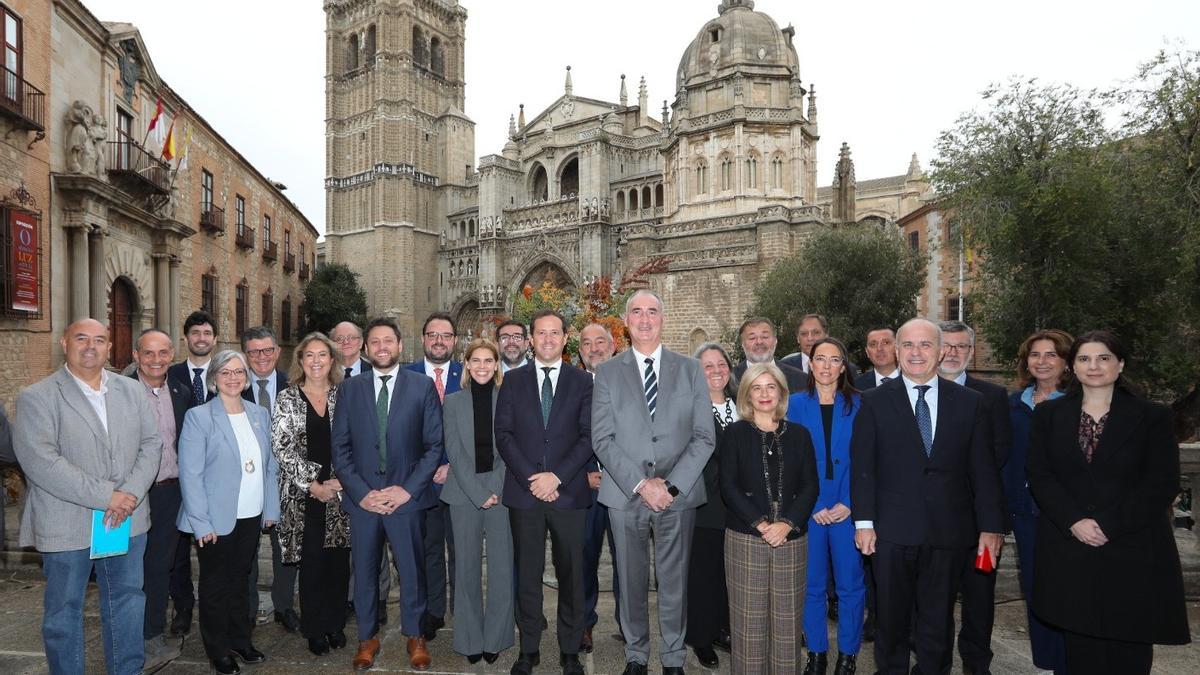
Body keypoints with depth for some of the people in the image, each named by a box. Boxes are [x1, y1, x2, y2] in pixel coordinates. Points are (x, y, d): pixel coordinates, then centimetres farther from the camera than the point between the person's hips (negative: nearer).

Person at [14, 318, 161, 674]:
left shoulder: (132, 390, 6)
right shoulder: (36, 397, -8)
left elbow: (151, 443, 3)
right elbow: (40, 461, -17)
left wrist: (131, 493, -13)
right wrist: (106, 496, -21)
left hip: (128, 520, 4)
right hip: (66, 524, -4)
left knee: (127, 602, 16)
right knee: (64, 611, 12)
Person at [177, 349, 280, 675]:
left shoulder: (260, 414, 5)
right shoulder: (198, 417, -9)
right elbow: (190, 474, -12)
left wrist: (271, 509, 5)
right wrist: (201, 522, -15)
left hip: (252, 517, 4)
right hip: (216, 520, -4)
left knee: (240, 580, 18)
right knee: (215, 586, 12)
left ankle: (241, 640, 34)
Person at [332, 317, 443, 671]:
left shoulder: (423, 386, -1)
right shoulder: (349, 389, 5)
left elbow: (434, 445, -3)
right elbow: (340, 447, 3)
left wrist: (408, 489, -10)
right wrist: (360, 492, -7)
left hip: (406, 496, -1)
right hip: (361, 497, 2)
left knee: (412, 570, 9)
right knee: (364, 571, 12)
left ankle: (414, 635, 30)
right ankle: (367, 637, 32)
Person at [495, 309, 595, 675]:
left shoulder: (582, 381, 5)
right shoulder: (513, 380, 7)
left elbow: (589, 436, -1)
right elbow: (503, 435, 1)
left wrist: (557, 476, -11)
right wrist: (530, 477, -9)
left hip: (569, 492, 0)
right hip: (523, 491, 1)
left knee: (571, 574, 7)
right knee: (527, 575, 9)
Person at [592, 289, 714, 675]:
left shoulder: (690, 370, 5)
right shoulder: (608, 373, 4)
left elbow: (703, 437, 0)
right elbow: (602, 439, -3)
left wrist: (671, 485, -11)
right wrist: (640, 484, -13)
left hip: (678, 495, 0)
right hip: (625, 496, 0)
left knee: (674, 581, 9)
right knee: (632, 581, 11)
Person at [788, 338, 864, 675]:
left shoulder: (857, 405, 2)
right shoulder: (795, 404, 2)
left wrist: (848, 503, -10)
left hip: (847, 508, 0)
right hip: (808, 508, 0)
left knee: (850, 583, 6)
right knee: (812, 583, 9)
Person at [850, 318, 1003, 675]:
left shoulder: (969, 402, 4)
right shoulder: (874, 401, 0)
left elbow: (983, 470, 4)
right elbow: (862, 467, -2)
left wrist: (991, 526, 1)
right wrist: (863, 522, -7)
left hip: (948, 533, 1)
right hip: (892, 531, -1)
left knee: (938, 622, 14)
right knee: (891, 619, 13)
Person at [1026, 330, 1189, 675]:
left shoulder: (1154, 417, 2)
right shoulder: (1048, 414, 6)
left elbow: (1163, 484, -5)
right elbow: (1039, 475, 1)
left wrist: (1107, 526, -13)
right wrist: (1074, 522, -12)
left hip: (1132, 551, -1)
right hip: (1068, 550, 1)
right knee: (1080, 646, 7)